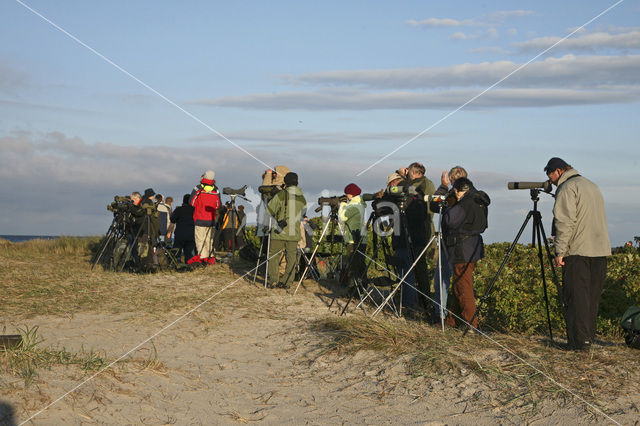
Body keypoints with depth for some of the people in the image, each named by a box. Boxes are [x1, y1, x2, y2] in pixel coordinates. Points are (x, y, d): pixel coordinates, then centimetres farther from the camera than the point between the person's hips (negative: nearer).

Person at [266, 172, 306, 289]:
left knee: (273, 255, 8)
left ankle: (273, 280, 2)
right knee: (291, 257, 9)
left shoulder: (281, 195, -11)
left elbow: (269, 211, -5)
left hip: (279, 232, -3)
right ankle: (287, 282, 8)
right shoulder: (302, 198, 3)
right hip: (294, 233, 3)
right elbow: (301, 215, 11)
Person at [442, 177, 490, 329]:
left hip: (464, 251, -10)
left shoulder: (464, 205, -19)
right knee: (458, 286, 18)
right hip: (474, 248, 10)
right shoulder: (479, 202, 10)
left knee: (463, 288, -3)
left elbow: (449, 221, -18)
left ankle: (471, 323, 1)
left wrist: (447, 209, 1)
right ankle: (453, 320, 26)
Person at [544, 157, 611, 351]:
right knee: (592, 296, 12)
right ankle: (589, 337, 17)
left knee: (576, 298, -6)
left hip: (578, 250, -8)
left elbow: (565, 222, -16)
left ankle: (580, 341, -8)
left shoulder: (567, 188, -7)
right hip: (600, 250, 8)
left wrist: (560, 251, -14)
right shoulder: (592, 186, 22)